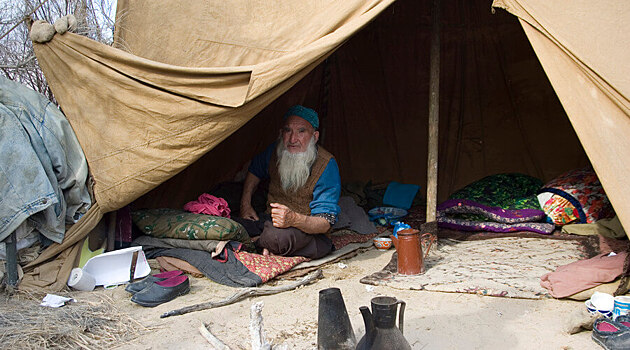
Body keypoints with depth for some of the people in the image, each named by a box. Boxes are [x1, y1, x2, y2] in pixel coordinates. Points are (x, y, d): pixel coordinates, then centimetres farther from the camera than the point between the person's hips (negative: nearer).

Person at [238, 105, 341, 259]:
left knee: (277, 238, -38)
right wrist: (245, 204, 8)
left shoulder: (326, 165, -20)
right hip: (269, 219, 5)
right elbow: (255, 170, 21)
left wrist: (294, 219, -42)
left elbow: (326, 222, -22)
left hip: (306, 229, -4)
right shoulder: (276, 150, -4)